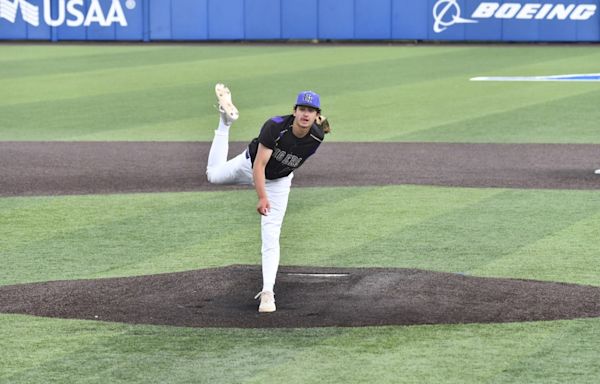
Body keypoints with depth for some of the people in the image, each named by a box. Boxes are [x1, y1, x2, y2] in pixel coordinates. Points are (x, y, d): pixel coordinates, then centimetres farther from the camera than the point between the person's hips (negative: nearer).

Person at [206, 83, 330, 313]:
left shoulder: (317, 137, -27)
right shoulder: (275, 126, -37)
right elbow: (259, 165, -38)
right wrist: (262, 197, -46)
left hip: (279, 183, 1)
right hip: (249, 165, -1)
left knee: (271, 237, -9)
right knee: (214, 174, 25)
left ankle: (267, 292, -7)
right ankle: (226, 119, 39)